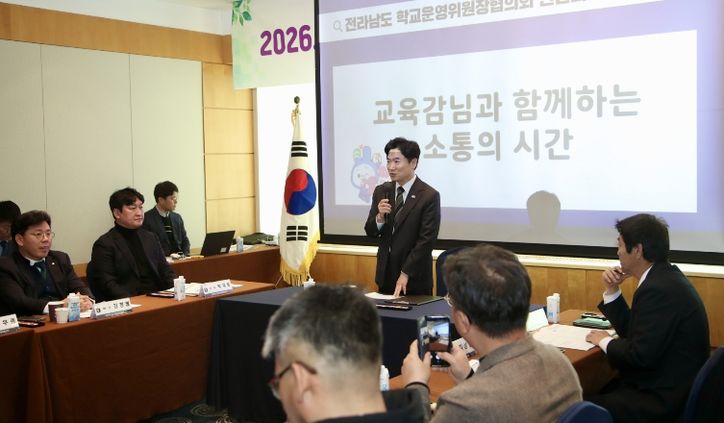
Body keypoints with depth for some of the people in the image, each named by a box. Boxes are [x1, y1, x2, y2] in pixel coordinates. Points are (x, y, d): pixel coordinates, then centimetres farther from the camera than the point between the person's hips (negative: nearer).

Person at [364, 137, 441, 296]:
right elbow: (370, 232, 6)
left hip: (415, 279, -4)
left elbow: (426, 240, -15)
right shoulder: (381, 191, 4)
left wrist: (405, 274, -18)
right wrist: (380, 217, -15)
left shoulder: (429, 196, -12)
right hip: (385, 275, 4)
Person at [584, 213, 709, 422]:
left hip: (664, 398, -10)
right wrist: (612, 291, 4)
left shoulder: (660, 289, -24)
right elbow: (631, 331, 15)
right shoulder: (664, 278, 9)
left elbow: (641, 355, -25)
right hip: (669, 384, 10)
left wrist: (605, 342, -8)